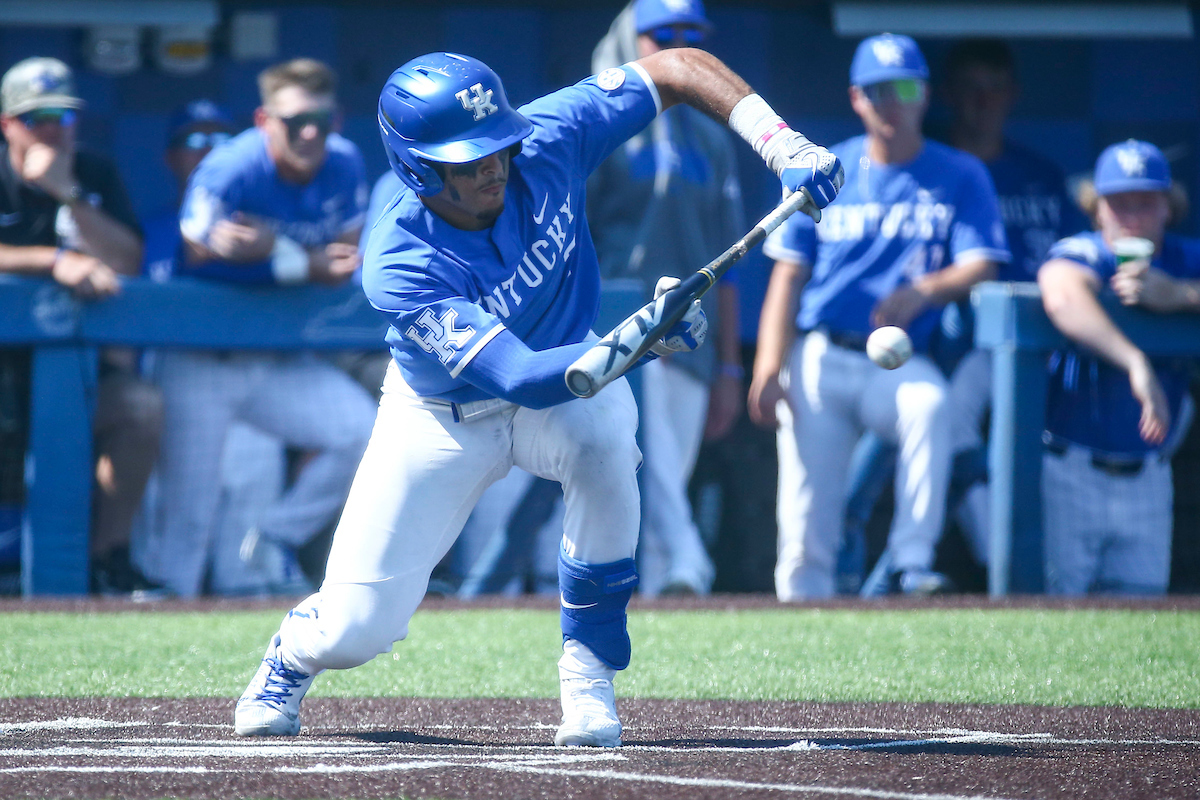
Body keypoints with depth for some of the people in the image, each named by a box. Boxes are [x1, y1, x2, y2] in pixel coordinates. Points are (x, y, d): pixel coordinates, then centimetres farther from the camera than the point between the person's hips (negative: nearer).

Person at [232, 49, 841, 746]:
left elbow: (680, 67, -18)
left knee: (604, 441, -36)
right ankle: (296, 650, 35)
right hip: (443, 417, -2)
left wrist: (782, 144, -32)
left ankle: (588, 669, -17)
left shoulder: (547, 142, -26)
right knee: (355, 633, -6)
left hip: (569, 373, 2)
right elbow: (519, 378, -43)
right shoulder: (401, 264, -35)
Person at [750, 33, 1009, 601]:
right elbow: (787, 277, 7)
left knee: (929, 405, -35)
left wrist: (922, 292, -25)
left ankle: (913, 564, -31)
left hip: (899, 362, -1)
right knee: (806, 526, -10)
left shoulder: (960, 177, 9)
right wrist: (768, 370, -7)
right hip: (819, 359, 1)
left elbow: (981, 266, -2)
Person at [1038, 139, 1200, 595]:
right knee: (1059, 598, -8)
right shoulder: (1080, 255, -8)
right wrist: (1136, 363, -45)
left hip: (1147, 481, 5)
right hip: (1069, 474, -4)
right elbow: (1062, 297, -33)